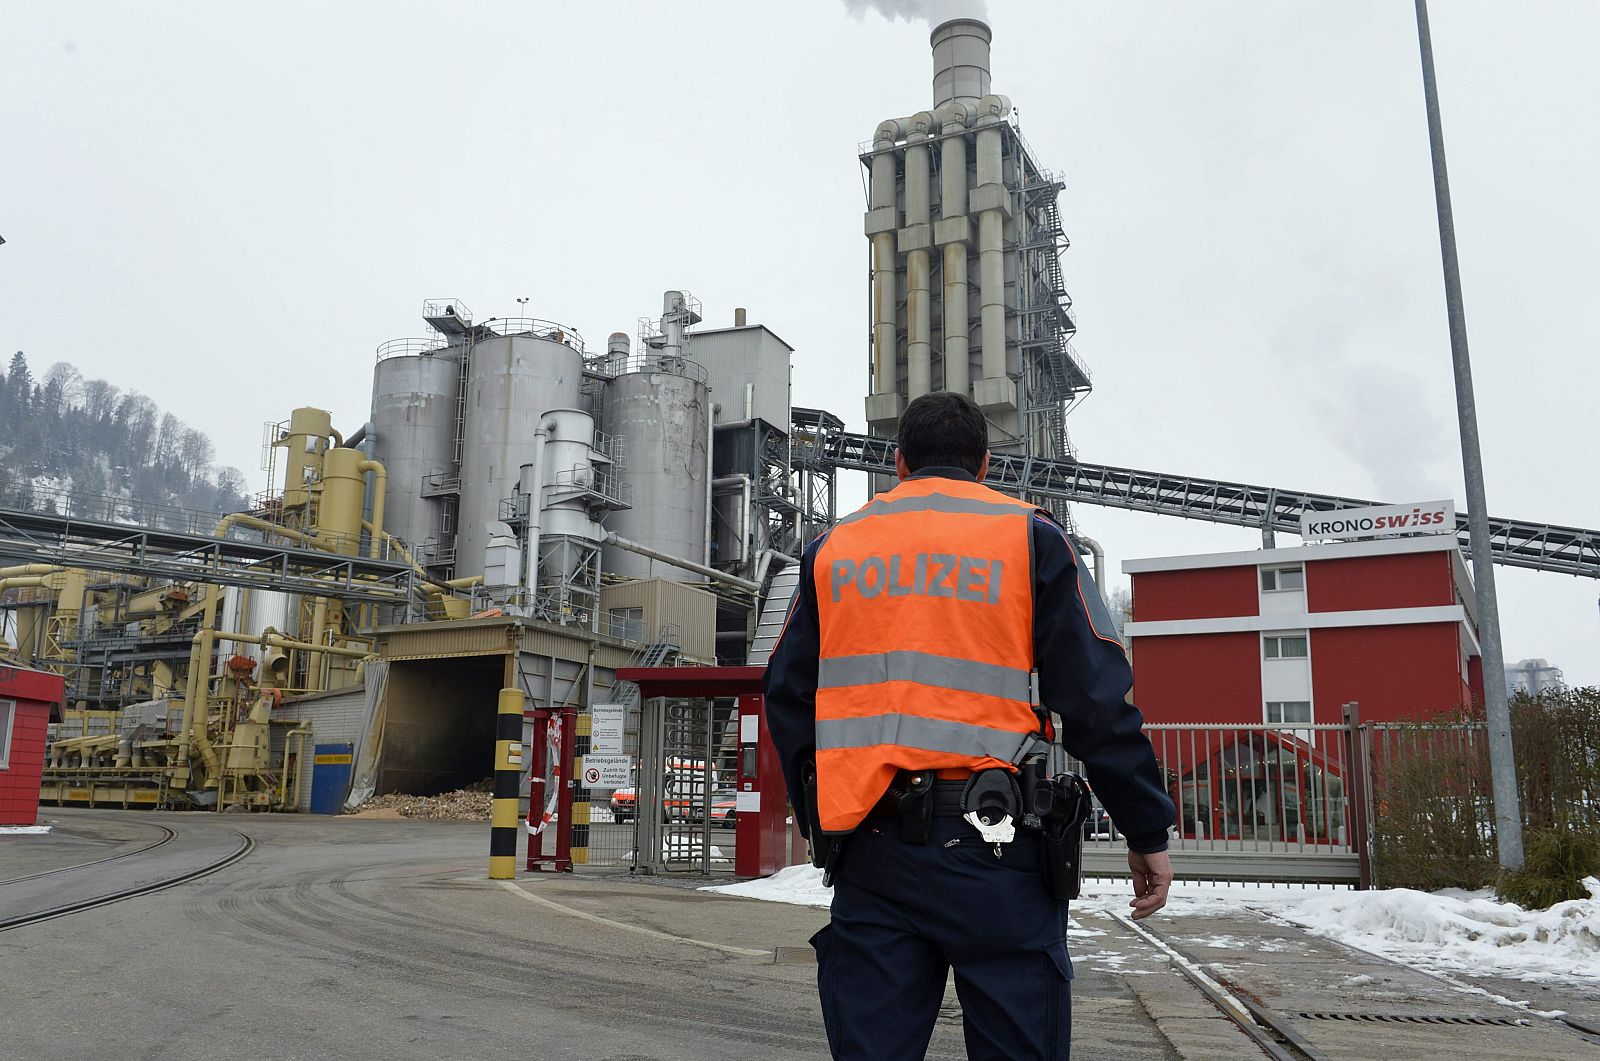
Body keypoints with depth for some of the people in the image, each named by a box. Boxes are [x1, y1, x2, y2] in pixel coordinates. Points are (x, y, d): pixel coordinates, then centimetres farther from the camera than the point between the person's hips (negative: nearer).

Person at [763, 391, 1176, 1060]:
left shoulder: (833, 547, 14)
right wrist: (1148, 833, 4)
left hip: (870, 845, 3)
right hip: (991, 843, -3)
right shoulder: (1029, 535, 5)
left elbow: (788, 696, 14)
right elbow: (1095, 696, -1)